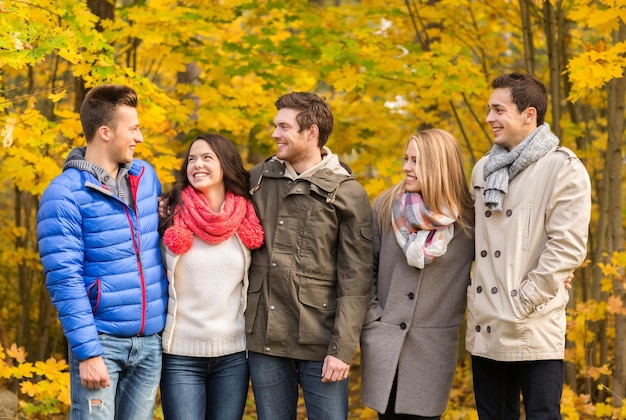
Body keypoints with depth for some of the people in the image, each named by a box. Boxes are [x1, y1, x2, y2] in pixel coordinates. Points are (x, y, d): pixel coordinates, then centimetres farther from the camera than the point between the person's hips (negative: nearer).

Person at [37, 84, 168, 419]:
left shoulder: (147, 177, 9)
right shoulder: (64, 194, -10)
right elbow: (64, 281, -13)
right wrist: (88, 352, -18)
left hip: (150, 341, 6)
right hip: (101, 340, -5)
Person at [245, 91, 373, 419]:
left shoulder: (347, 193, -4)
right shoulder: (259, 178, 8)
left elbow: (354, 282, -7)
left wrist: (342, 349, -12)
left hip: (319, 343, -3)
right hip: (263, 341, 4)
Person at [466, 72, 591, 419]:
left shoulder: (563, 169, -6)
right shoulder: (484, 169, 15)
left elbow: (568, 247, -13)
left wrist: (523, 300, -15)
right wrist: (472, 295, 11)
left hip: (534, 331, -6)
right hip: (485, 328, 7)